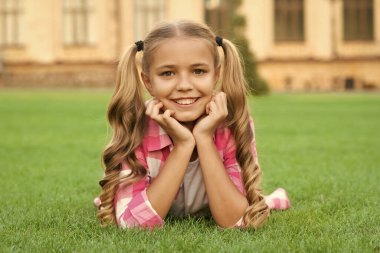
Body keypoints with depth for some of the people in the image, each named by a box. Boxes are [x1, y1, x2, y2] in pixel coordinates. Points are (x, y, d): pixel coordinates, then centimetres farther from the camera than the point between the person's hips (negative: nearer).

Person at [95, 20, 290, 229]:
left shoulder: (233, 125, -31)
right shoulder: (133, 127, -32)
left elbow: (235, 222, -36)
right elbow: (133, 224, -40)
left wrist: (204, 139, -43)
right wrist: (183, 145, -44)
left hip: (214, 213, 0)